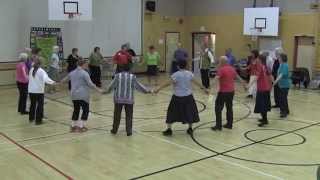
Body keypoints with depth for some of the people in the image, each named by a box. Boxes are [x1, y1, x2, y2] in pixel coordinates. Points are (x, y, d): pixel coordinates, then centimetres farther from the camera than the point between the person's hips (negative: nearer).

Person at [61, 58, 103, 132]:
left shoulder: (72, 72, 10)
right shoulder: (84, 73, -11)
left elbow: (65, 79, 26)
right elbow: (90, 84, -17)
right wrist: (98, 89, -13)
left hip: (74, 95, 7)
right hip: (83, 96, -7)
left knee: (76, 110, 17)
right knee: (85, 110, 6)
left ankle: (73, 126, 20)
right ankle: (81, 126, 6)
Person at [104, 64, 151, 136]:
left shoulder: (118, 76, -2)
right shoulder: (132, 77, -1)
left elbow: (112, 85, 4)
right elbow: (139, 86, 7)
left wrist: (107, 91, 22)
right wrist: (146, 90, 20)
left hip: (118, 99, 0)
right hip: (129, 99, 0)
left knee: (117, 115, 11)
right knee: (129, 116, 7)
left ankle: (114, 130, 21)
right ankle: (129, 131, 9)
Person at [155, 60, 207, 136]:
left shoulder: (176, 75, -12)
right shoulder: (189, 74, -1)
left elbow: (168, 83, -18)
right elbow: (196, 82, 4)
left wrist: (158, 89, -17)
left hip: (177, 97, -3)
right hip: (188, 97, 3)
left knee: (172, 112, 7)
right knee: (189, 112, 19)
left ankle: (169, 129, 4)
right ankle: (190, 128, 25)